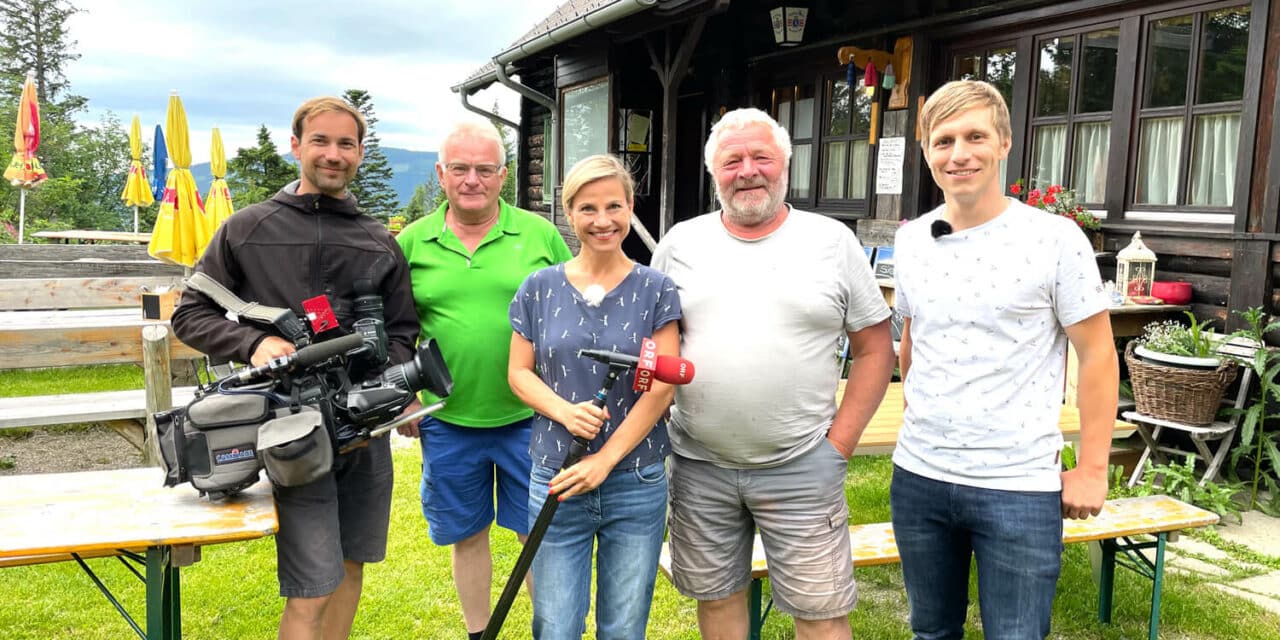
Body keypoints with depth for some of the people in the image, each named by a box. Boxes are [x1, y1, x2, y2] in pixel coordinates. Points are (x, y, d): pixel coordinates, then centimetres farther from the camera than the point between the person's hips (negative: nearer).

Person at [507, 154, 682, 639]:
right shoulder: (539, 288, 2)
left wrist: (604, 459, -14)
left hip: (636, 482, 0)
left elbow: (661, 387, -6)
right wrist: (566, 412, -16)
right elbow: (519, 372, 4)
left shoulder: (655, 290, -2)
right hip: (555, 478, 1)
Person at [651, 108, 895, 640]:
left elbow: (874, 348, 2)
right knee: (715, 596, 16)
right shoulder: (680, 243, 4)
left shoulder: (833, 241, 0)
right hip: (699, 464, 2)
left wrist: (839, 445, -4)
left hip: (800, 466, -2)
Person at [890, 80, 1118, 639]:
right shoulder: (910, 241, 4)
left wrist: (1092, 469, -6)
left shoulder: (1055, 239, -9)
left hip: (1019, 487, -4)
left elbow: (1097, 353, -5)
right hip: (918, 476, 4)